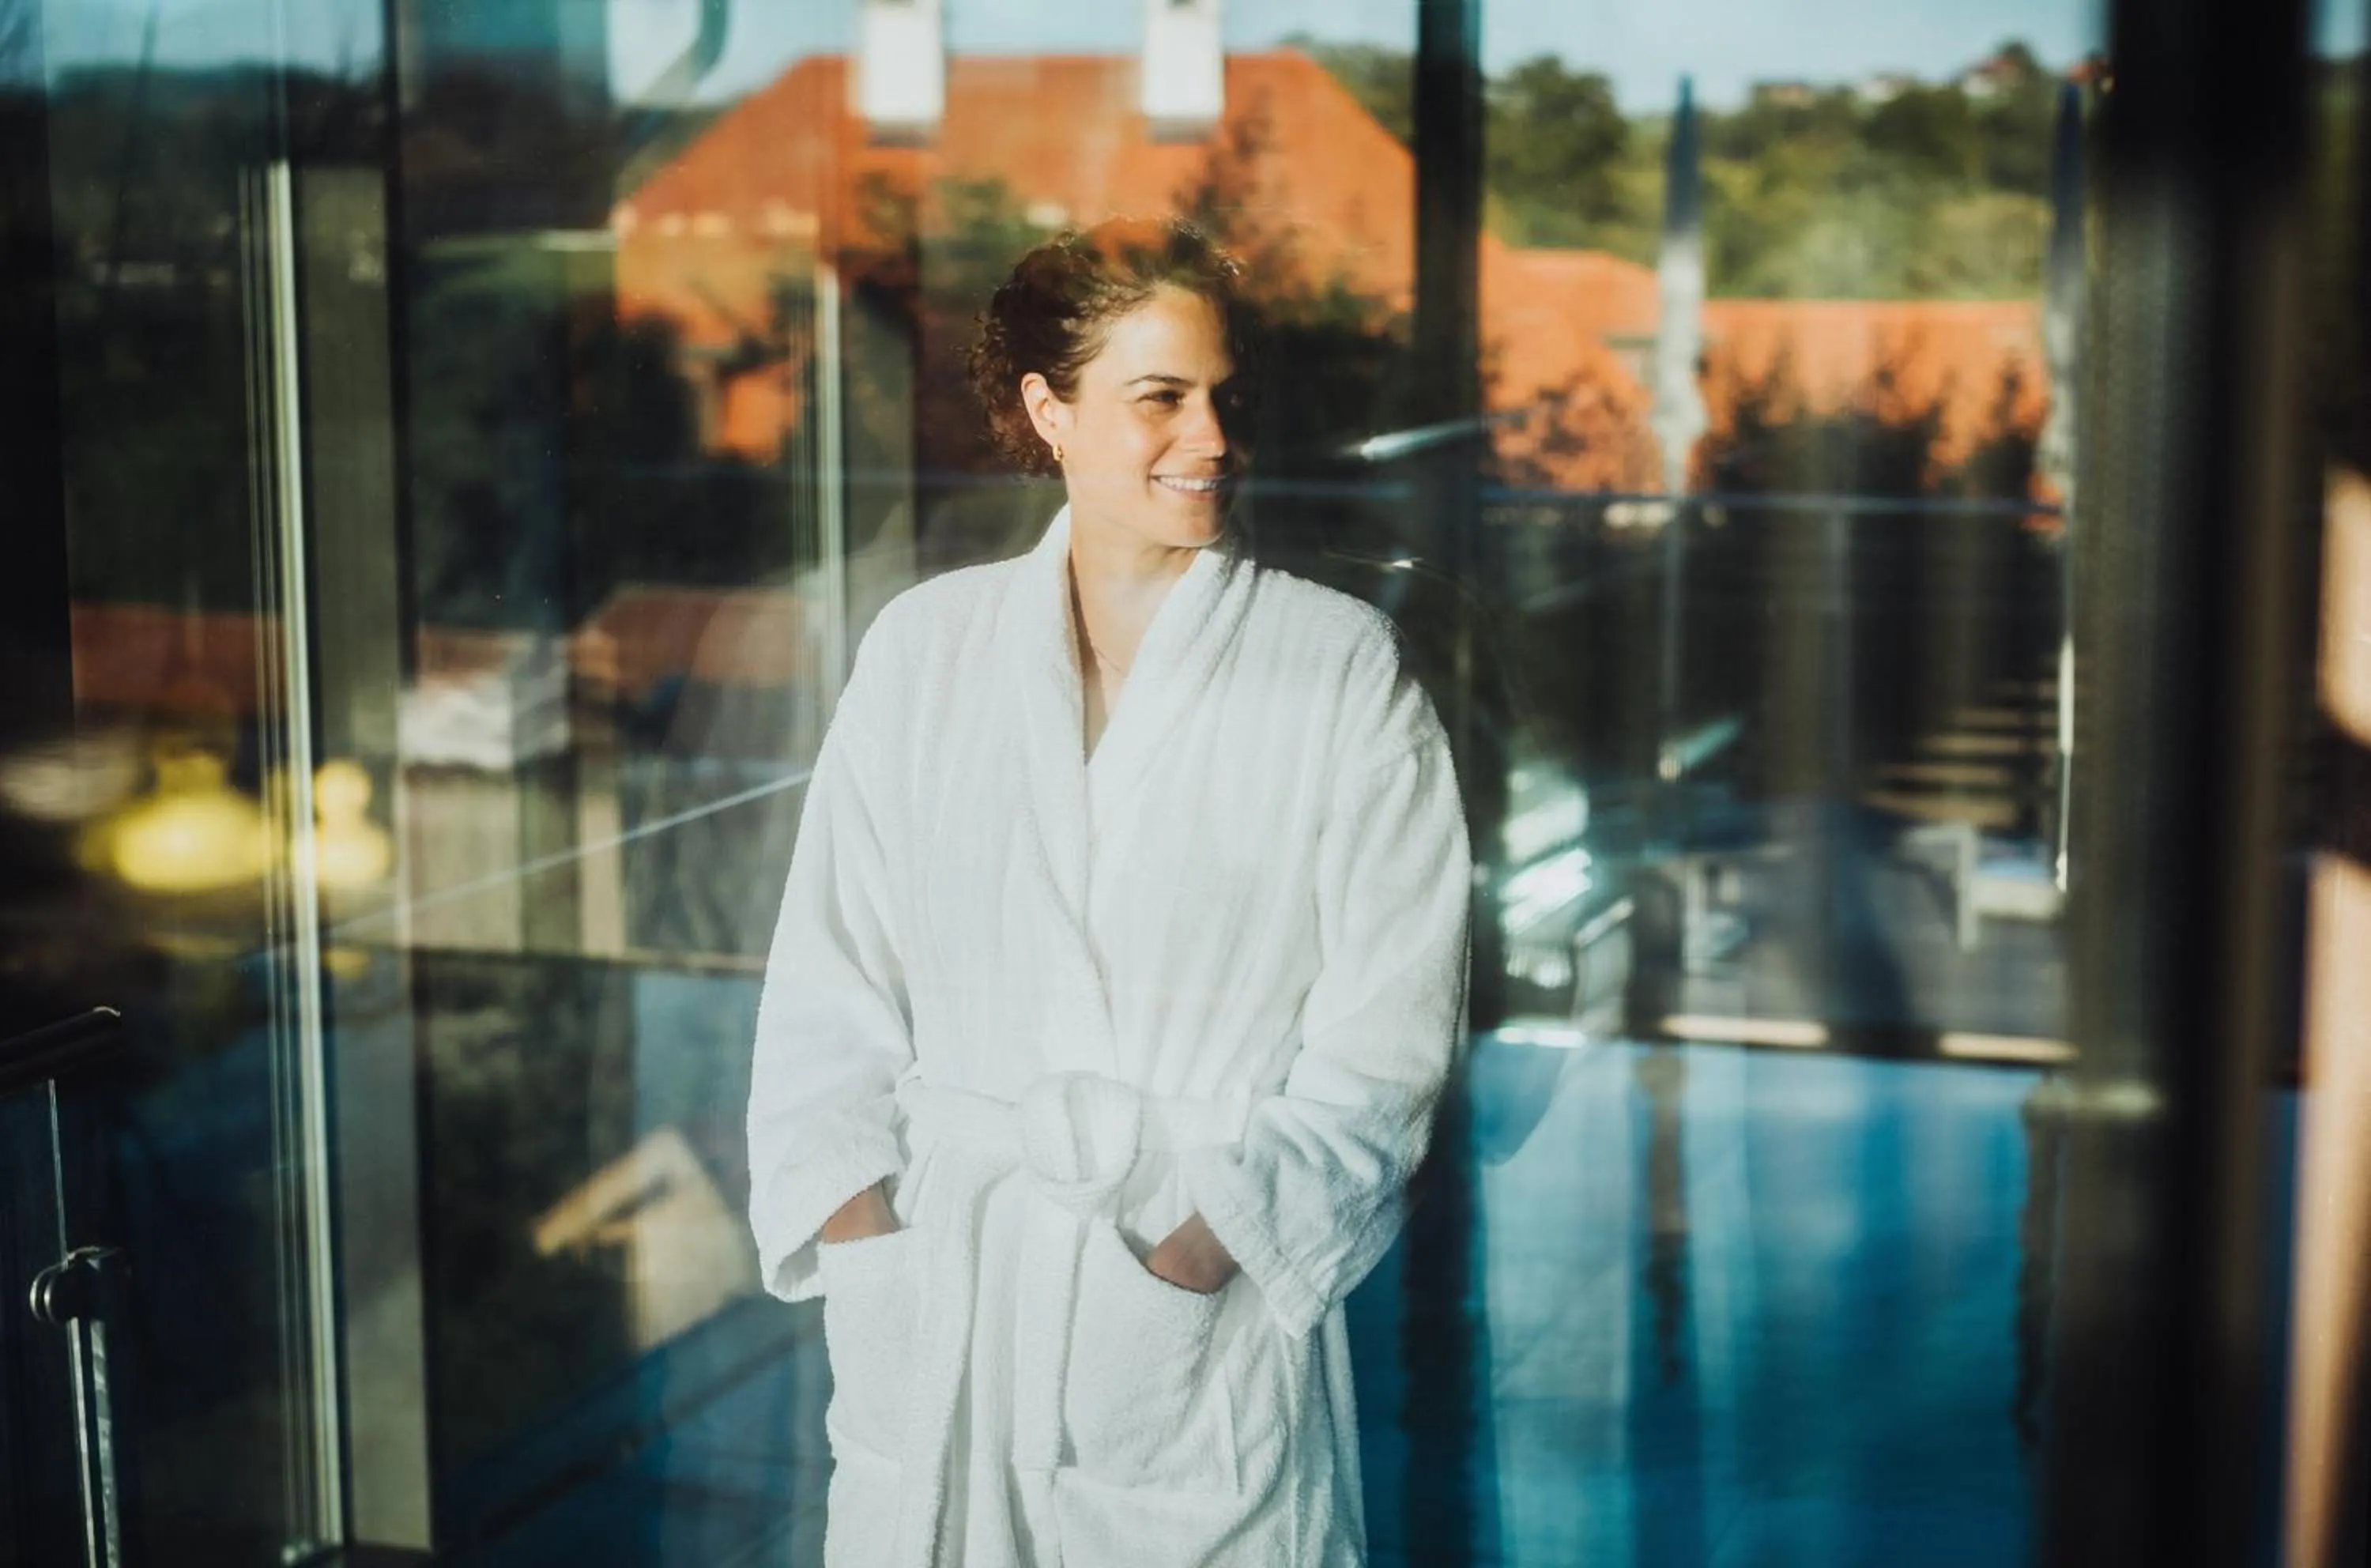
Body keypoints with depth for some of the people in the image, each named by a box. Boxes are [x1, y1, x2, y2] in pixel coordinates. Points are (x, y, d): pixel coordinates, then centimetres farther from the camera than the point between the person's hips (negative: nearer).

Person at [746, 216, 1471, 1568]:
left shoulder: (1344, 670, -2)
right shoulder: (929, 648, 4)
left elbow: (1387, 1030, -5)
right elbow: (832, 975, 5)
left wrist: (1222, 1231, -13)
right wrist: (854, 1222, -6)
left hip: (1214, 1300, -2)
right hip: (941, 1281, 2)